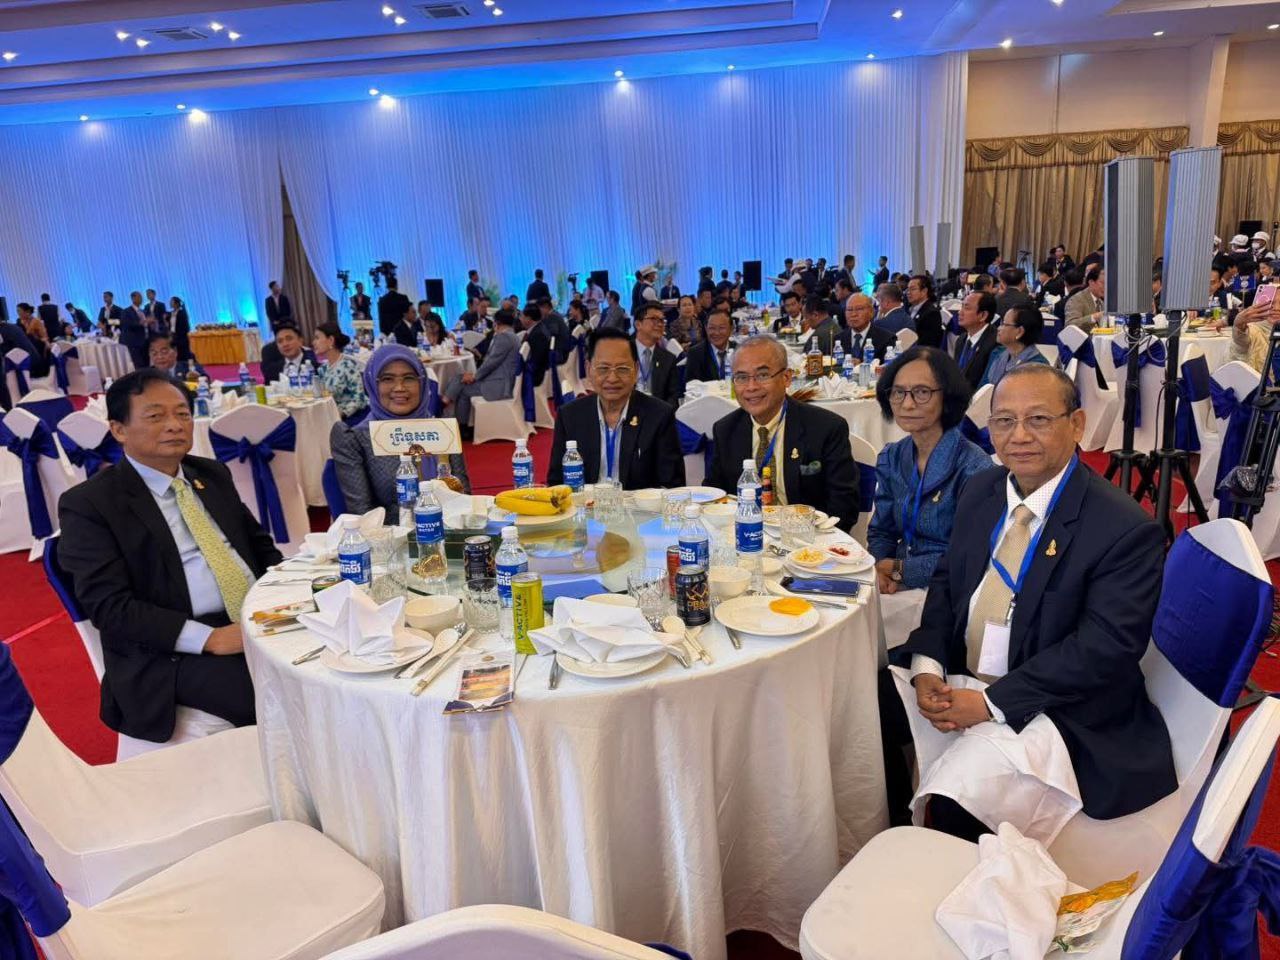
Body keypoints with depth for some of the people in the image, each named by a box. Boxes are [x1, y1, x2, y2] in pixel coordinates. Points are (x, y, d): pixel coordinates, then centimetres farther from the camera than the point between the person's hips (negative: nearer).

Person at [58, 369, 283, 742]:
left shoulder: (212, 473, 15)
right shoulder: (89, 503, -3)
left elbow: (260, 543, 21)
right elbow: (109, 606, -11)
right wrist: (209, 638, -22)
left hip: (263, 619, 6)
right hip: (173, 653, -6)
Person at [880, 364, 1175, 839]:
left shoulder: (1127, 529, -16)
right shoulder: (981, 490, 4)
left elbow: (1106, 649, -20)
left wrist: (991, 703, -22)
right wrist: (927, 666, -7)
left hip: (1061, 708, -6)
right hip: (956, 675, 7)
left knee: (959, 792, -28)